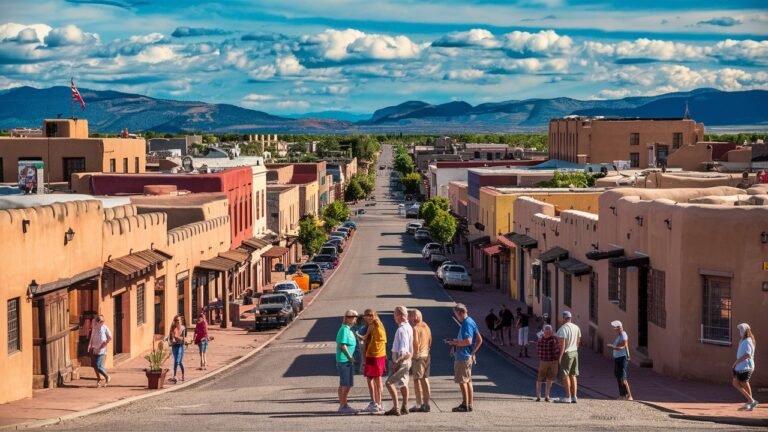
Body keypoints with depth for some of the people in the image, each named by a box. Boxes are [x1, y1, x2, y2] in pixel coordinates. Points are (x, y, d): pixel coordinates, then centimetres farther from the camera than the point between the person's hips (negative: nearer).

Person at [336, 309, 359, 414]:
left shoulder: (349, 330, 16)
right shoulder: (344, 329, -15)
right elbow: (343, 345, -20)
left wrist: (351, 357, 13)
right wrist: (350, 357, -15)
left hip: (349, 361, 10)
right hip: (344, 360, -10)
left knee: (348, 384, 14)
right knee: (344, 384, -4)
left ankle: (345, 405, 21)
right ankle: (342, 406, 1)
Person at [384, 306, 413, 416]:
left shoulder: (402, 329, -18)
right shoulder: (409, 327, 14)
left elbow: (403, 348, -24)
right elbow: (410, 346, 19)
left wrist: (398, 361, -24)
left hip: (401, 359, -10)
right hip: (406, 359, 10)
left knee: (390, 383, -10)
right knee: (403, 384, 17)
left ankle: (395, 408, -14)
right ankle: (404, 407, 24)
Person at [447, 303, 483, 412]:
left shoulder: (467, 323, -17)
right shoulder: (471, 322, 13)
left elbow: (468, 341, -26)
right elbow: (479, 340, 16)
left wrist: (455, 343, -13)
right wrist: (473, 351, 11)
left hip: (463, 357, -10)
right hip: (469, 356, 10)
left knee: (462, 381, -4)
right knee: (468, 381, 13)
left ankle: (465, 405, -1)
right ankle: (469, 404, 17)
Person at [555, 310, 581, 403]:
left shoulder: (563, 328, -15)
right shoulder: (576, 327, 8)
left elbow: (562, 343, -20)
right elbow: (578, 341, 14)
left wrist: (560, 356, -18)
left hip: (566, 353, -7)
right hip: (575, 352, 7)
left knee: (565, 375, -1)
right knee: (573, 375, 11)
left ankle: (568, 397, -1)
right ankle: (574, 397, 11)